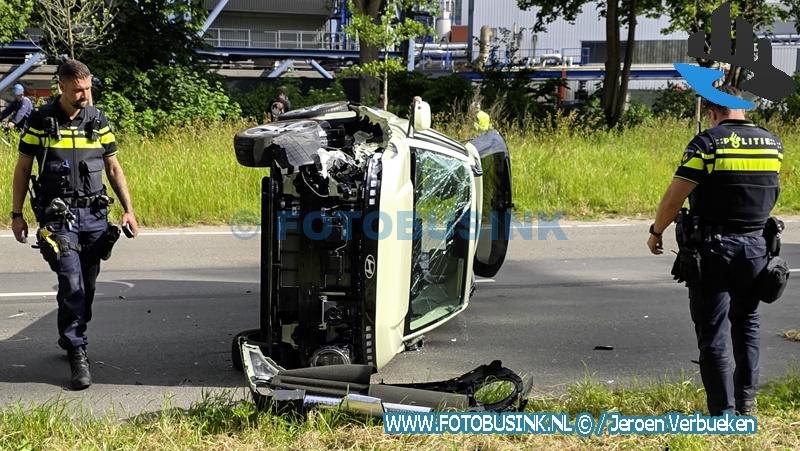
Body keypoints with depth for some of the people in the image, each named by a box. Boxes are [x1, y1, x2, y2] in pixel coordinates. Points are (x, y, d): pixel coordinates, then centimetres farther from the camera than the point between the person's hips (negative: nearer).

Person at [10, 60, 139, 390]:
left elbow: (113, 168, 12)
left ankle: (71, 338, 28)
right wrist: (16, 214, 1)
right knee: (72, 285, -12)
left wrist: (128, 209, 6)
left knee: (86, 287, 10)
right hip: (57, 215, -4)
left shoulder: (98, 120, 7)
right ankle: (77, 354, -6)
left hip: (94, 214, 4)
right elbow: (22, 169, 3)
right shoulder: (41, 121, -3)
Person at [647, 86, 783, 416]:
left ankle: (722, 412, 3)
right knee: (747, 325, 21)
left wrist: (656, 232, 1)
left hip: (712, 249, -4)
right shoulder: (773, 144, 4)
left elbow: (674, 197, -12)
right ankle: (746, 402, 26)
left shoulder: (707, 143, -11)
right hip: (755, 247, 5)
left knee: (713, 333, 3)